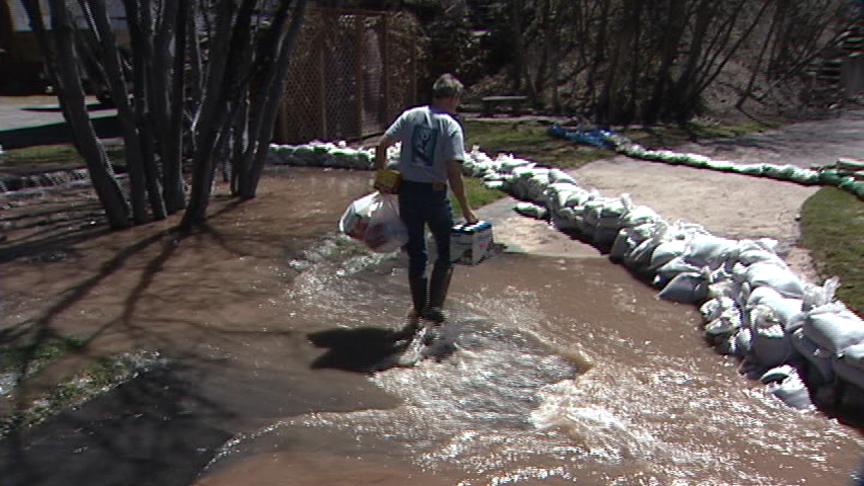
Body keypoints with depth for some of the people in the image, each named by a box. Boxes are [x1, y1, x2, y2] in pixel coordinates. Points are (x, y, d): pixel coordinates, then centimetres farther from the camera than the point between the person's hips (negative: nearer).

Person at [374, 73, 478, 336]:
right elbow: (453, 172, -16)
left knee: (415, 254, 15)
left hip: (407, 191, 4)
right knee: (447, 251, 15)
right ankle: (434, 305, 6)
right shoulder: (451, 126, -9)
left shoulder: (411, 116, 2)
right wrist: (466, 210, -11)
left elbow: (382, 145, -1)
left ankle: (418, 311, 23)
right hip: (434, 194, -4)